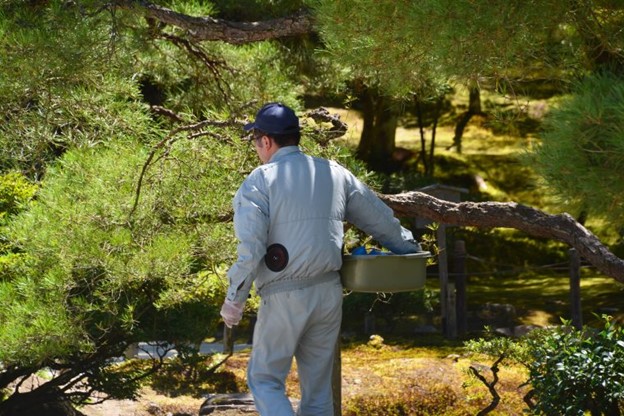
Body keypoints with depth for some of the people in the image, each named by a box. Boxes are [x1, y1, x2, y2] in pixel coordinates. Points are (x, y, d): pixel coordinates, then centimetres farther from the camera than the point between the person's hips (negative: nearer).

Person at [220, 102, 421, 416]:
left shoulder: (259, 182, -6)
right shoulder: (334, 173, 10)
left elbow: (250, 248, -14)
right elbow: (380, 219, 16)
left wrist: (234, 300, -7)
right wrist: (410, 250, 31)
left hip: (284, 297, -5)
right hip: (328, 292, 5)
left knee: (265, 379, 7)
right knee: (318, 384, 13)